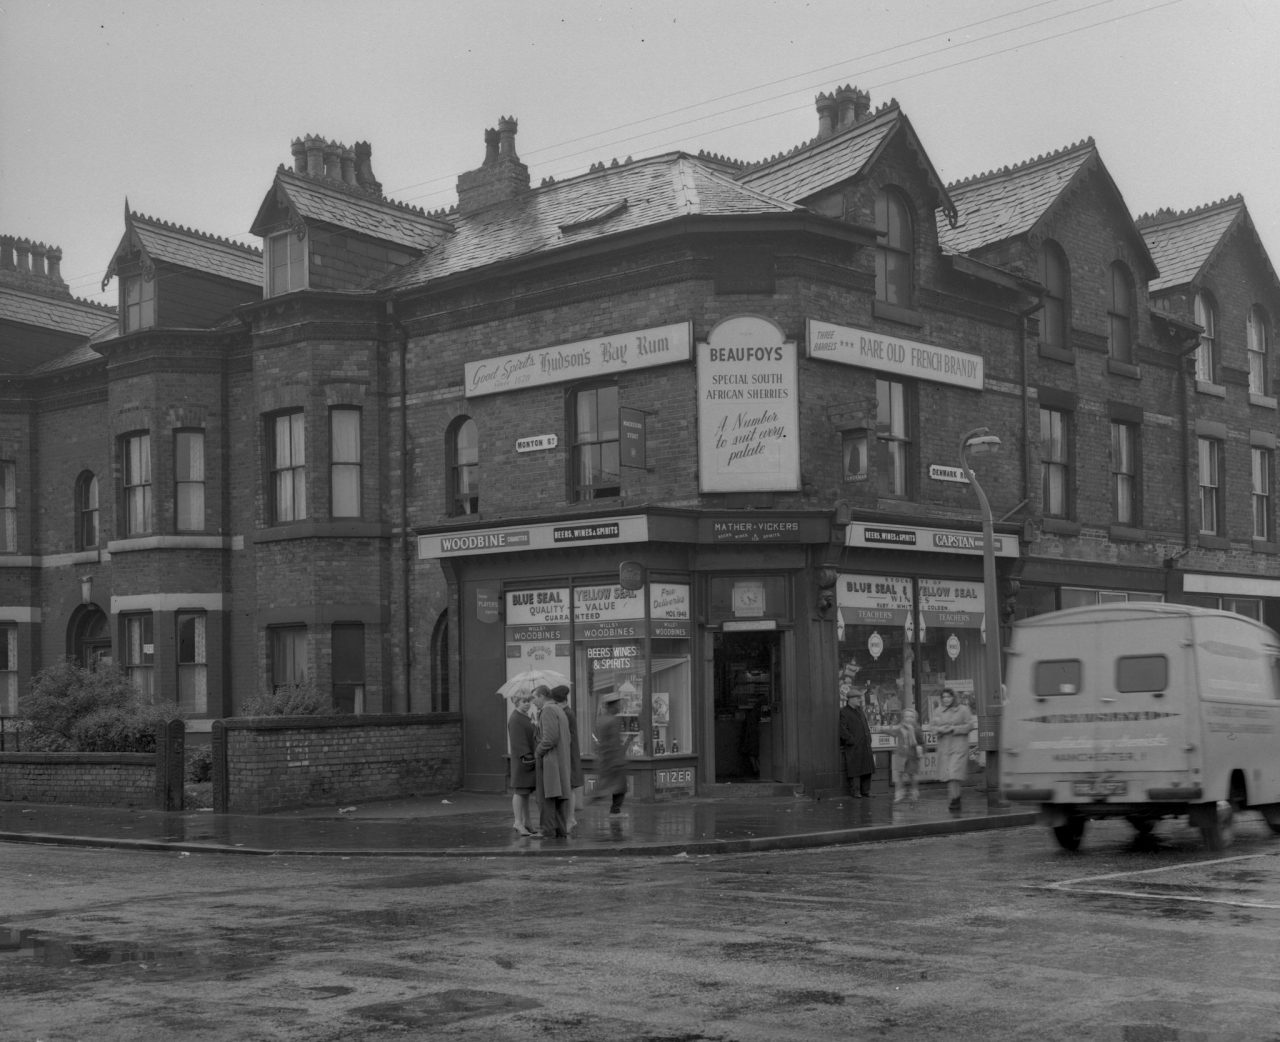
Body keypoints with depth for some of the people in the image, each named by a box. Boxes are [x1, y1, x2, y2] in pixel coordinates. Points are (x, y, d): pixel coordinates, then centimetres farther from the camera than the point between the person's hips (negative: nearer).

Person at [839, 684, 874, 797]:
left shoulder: (860, 710, 17)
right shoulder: (844, 713, -7)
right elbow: (842, 730, -13)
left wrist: (868, 738, 14)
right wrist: (852, 740, -15)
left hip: (865, 745, 7)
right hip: (853, 747, -7)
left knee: (867, 768, 8)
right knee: (855, 770, -5)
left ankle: (866, 790, 17)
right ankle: (855, 791, 1)